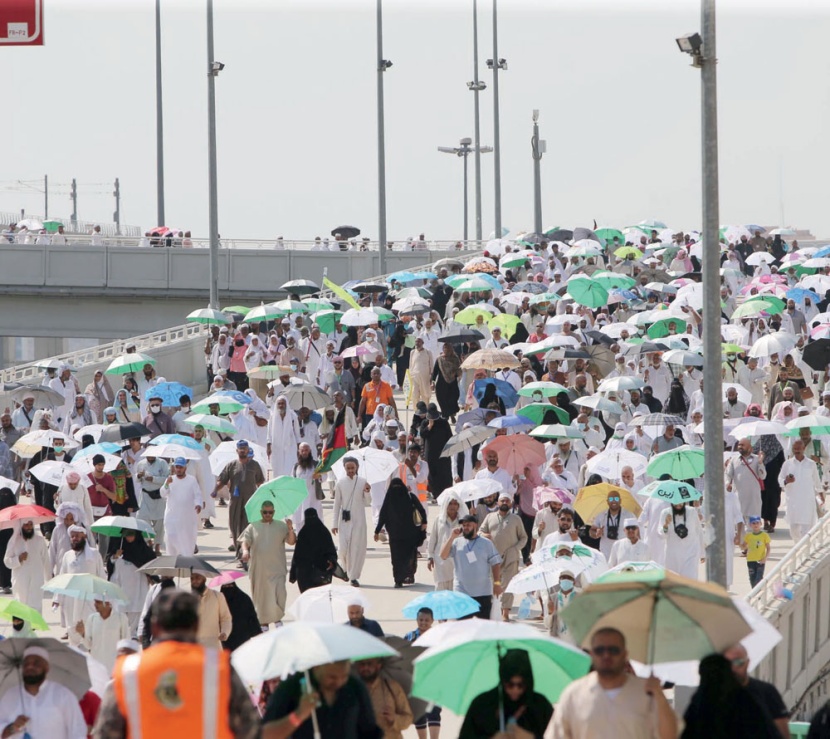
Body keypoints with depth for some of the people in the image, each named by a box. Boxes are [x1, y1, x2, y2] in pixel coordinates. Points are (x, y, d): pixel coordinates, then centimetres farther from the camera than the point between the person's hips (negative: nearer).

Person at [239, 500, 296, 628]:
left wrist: (290, 529, -18)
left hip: (277, 568, -1)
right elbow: (245, 540, 1)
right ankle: (263, 623, 16)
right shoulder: (253, 527, 8)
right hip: (259, 568, 1)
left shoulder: (281, 526, 7)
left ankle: (277, 618, 7)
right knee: (262, 595, 5)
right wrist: (245, 550, -20)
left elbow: (291, 542, 0)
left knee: (279, 593, -13)